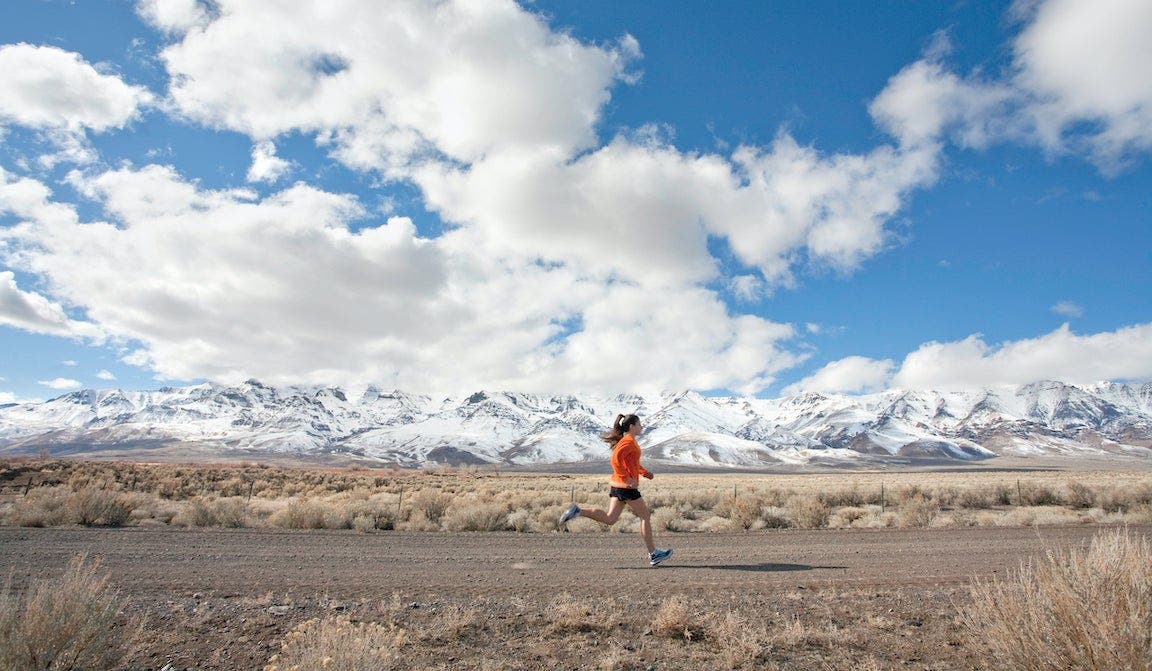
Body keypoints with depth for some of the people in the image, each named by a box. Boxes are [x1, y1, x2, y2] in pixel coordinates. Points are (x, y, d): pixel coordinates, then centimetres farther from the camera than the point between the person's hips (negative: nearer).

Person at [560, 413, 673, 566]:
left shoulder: (629, 441, 17)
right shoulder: (629, 441, -14)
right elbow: (616, 458, -27)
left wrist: (644, 472, 20)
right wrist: (626, 478, -25)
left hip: (616, 485, 9)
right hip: (626, 486, -9)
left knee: (609, 519, 6)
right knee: (645, 516, 5)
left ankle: (578, 511, -4)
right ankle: (653, 554, 13)